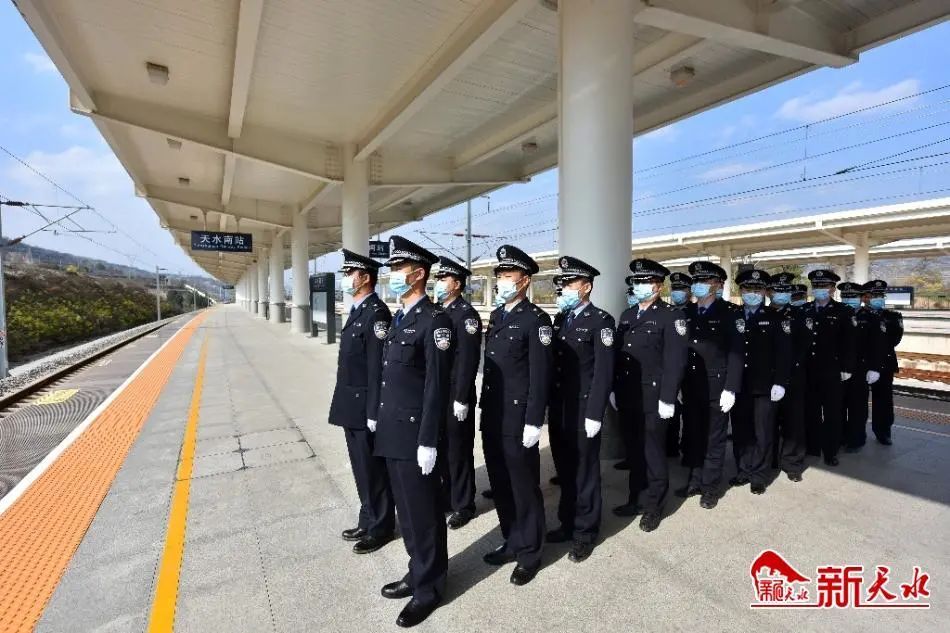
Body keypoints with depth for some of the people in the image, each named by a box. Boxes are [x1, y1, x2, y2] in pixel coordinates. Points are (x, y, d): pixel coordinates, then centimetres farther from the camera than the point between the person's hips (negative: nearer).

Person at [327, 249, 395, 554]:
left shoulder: (376, 312, -18)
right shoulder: (356, 310, 12)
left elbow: (377, 365, -22)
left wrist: (374, 411, -21)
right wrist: (346, 403, 17)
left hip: (364, 406, -9)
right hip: (351, 404, 9)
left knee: (373, 469, 6)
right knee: (361, 468, 20)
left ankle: (381, 527, 23)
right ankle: (368, 521, 35)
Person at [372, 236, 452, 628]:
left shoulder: (434, 320, -16)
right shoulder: (398, 319, 12)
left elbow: (436, 386, -19)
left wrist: (428, 442, -18)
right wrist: (382, 423, 15)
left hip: (415, 434, -9)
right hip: (393, 433, 9)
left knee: (423, 512, 7)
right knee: (406, 510, 20)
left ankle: (429, 587, 27)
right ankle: (419, 572, 39)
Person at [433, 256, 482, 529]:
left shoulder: (466, 314, -13)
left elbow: (468, 360, -18)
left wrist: (461, 399, -20)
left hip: (456, 397, -7)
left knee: (458, 452, 6)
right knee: (440, 449, 17)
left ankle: (463, 506, 22)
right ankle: (446, 497, 34)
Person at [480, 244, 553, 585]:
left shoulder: (536, 319, -12)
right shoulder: (496, 316, 11)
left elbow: (540, 375, -15)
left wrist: (533, 422, -17)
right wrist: (484, 408, 14)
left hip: (518, 419, -7)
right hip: (492, 416, 7)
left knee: (524, 486, 8)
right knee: (500, 483, 17)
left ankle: (529, 552, 26)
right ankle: (511, 541, 36)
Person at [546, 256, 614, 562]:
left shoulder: (601, 321, -9)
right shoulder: (560, 319, 12)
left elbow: (604, 371, -14)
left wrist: (594, 414, -17)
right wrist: (548, 404, 11)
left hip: (583, 410, -6)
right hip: (559, 409, 6)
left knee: (585, 470, 7)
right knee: (565, 468, 17)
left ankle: (585, 532, 23)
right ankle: (568, 522, 33)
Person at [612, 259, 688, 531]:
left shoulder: (671, 316, -7)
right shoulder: (627, 315, 12)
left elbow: (675, 360, -13)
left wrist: (667, 399, -16)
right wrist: (614, 389, 9)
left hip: (652, 398, -6)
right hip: (627, 397, 6)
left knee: (653, 451, 5)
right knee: (633, 449, 15)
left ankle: (654, 506, 21)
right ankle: (635, 499, 30)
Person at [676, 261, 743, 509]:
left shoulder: (727, 313, -5)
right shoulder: (687, 312, 8)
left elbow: (735, 351, -9)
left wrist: (730, 388, -14)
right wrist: (679, 382, 5)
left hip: (716, 387, -4)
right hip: (690, 387, 4)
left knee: (714, 439, 7)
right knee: (693, 436, 13)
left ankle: (711, 488, 20)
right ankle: (695, 481, 28)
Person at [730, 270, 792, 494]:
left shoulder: (776, 317, 0)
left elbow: (784, 352, -5)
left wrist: (779, 383, -12)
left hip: (764, 386, -2)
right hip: (739, 385, 3)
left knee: (762, 433, 5)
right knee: (740, 431, 10)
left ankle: (759, 476, 18)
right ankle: (743, 471, 24)